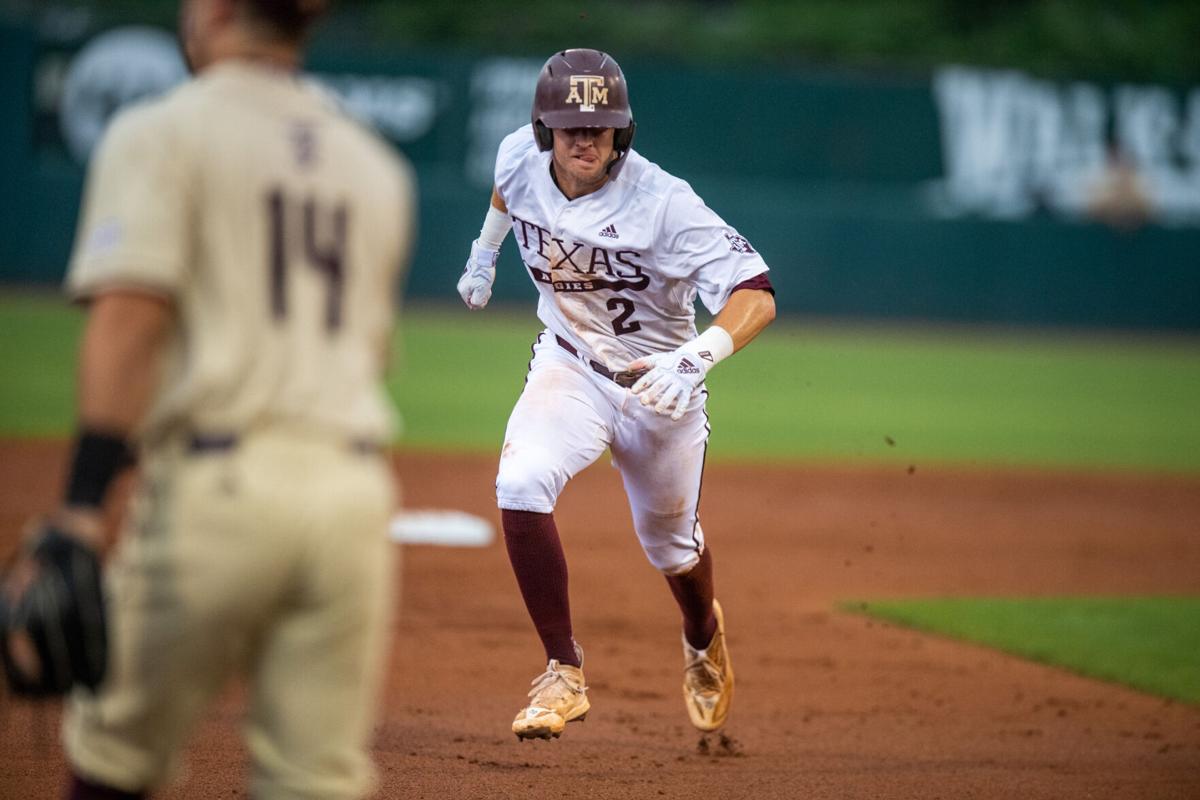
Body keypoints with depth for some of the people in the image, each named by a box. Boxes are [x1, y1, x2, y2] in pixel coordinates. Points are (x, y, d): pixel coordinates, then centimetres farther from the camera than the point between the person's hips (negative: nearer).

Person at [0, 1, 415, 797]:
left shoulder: (160, 134, 2)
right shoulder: (380, 165, 20)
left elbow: (129, 318, -12)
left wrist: (80, 512, -19)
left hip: (212, 489, -4)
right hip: (356, 492, 5)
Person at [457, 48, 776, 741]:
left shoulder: (664, 203, -31)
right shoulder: (521, 159, -16)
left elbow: (758, 295, -38)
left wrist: (696, 357, -54)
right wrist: (485, 252, 24)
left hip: (659, 383, -2)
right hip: (569, 365, 2)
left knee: (671, 544, 17)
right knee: (522, 486, -27)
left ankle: (704, 638, 55)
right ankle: (564, 675, -16)